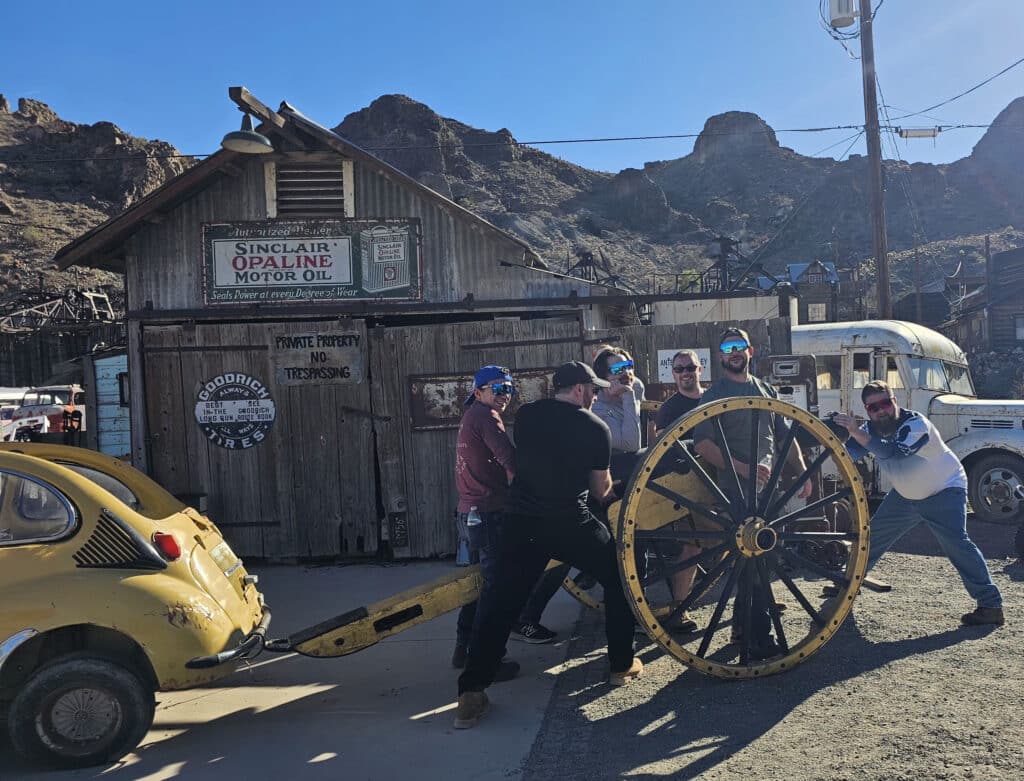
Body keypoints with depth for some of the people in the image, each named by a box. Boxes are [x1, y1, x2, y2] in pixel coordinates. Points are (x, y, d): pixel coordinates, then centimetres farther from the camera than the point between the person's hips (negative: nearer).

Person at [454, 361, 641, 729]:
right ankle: (622, 665, 27)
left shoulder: (525, 415, 9)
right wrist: (607, 491, 33)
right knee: (619, 578, 20)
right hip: (571, 525, -2)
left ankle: (471, 694, 0)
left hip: (520, 522, 3)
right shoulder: (596, 428, 1)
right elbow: (601, 490, 10)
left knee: (498, 603, 6)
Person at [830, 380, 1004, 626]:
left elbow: (892, 452, -48)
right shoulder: (871, 429, -9)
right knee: (873, 535, 9)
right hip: (906, 494, 7)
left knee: (955, 542, -23)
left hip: (945, 489, -7)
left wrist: (858, 434, -55)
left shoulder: (915, 423, -31)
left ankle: (991, 605, -17)